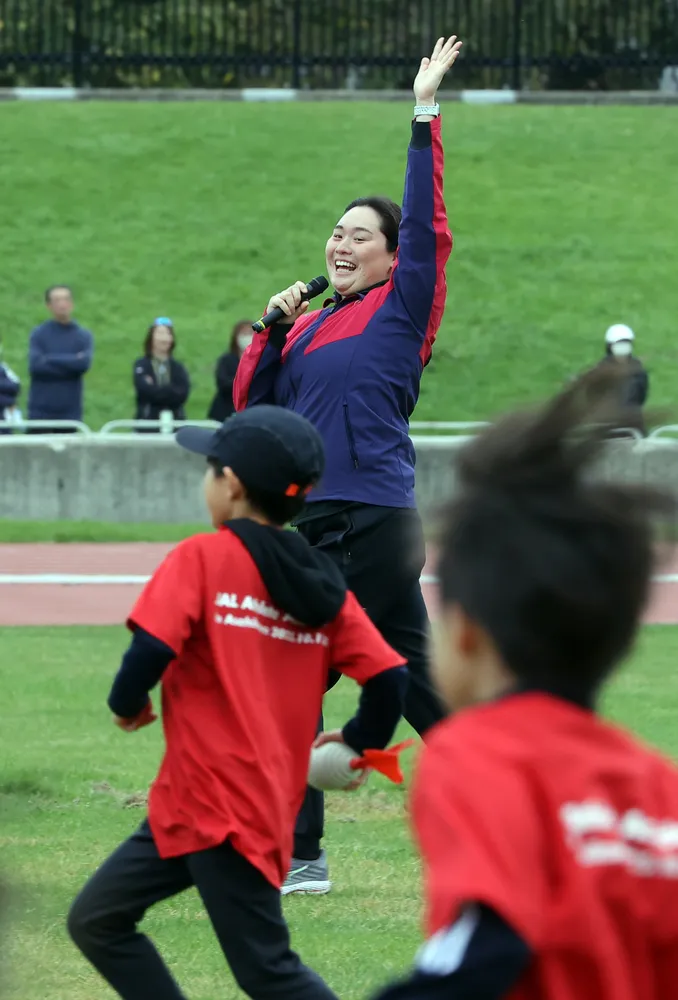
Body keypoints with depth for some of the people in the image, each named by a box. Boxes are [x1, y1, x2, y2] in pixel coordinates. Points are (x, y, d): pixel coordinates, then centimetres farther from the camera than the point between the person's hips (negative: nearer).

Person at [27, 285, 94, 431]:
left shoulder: (84, 336, 5)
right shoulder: (38, 334, 1)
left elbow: (84, 364, -13)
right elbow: (35, 365, -14)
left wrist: (50, 359, -11)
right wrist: (71, 363, -11)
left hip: (69, 412, 1)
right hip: (41, 412, -1)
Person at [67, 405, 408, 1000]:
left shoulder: (201, 559, -9)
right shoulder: (322, 583, 9)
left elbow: (153, 648, -21)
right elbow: (388, 675, 5)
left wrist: (127, 704, -1)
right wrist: (359, 740, 23)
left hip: (222, 809, -8)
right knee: (97, 921, 13)